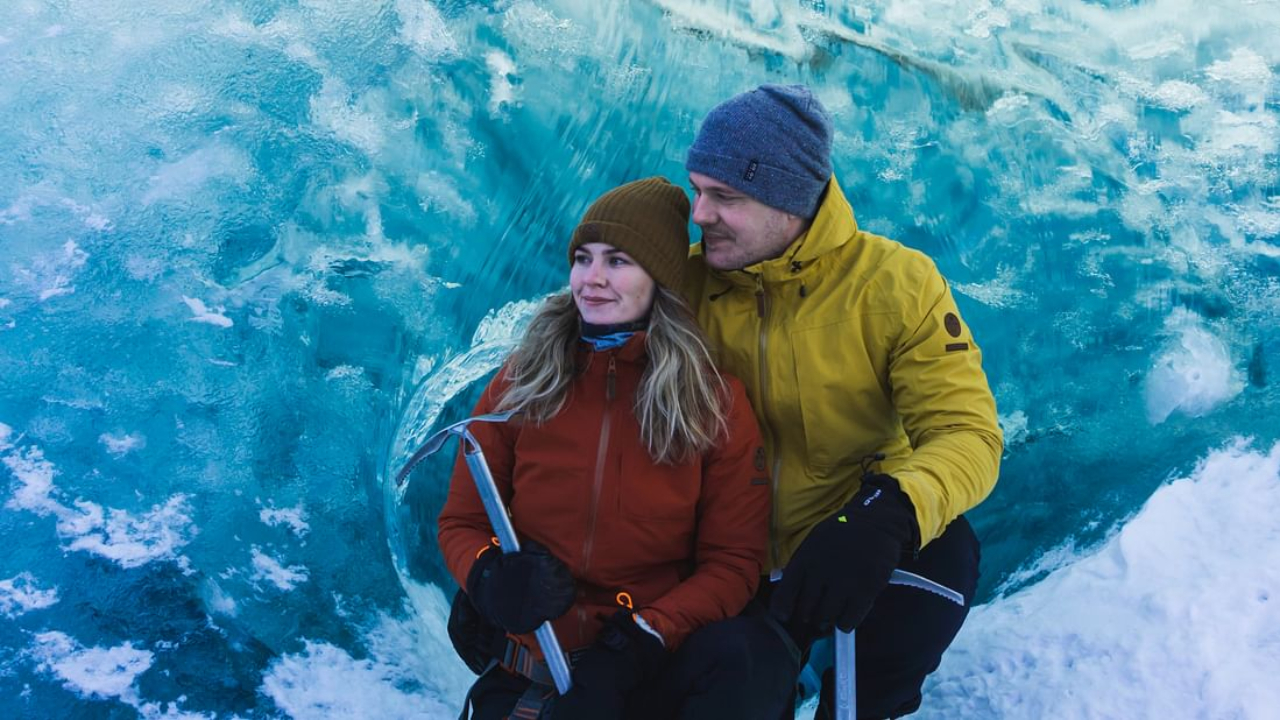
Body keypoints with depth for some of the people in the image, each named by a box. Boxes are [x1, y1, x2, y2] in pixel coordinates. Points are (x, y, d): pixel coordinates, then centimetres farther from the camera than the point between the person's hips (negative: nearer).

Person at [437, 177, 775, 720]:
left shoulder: (716, 403, -5)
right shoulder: (522, 384, -1)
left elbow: (732, 563, -3)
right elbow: (461, 521, 5)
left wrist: (644, 636, -18)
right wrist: (492, 576, -18)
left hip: (647, 670, 0)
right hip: (526, 669, 1)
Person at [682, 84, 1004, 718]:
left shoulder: (895, 284, -13)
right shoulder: (688, 282, -7)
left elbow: (968, 434, -17)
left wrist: (888, 517, -38)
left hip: (862, 562, -1)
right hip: (737, 567, 1)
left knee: (943, 552, -29)